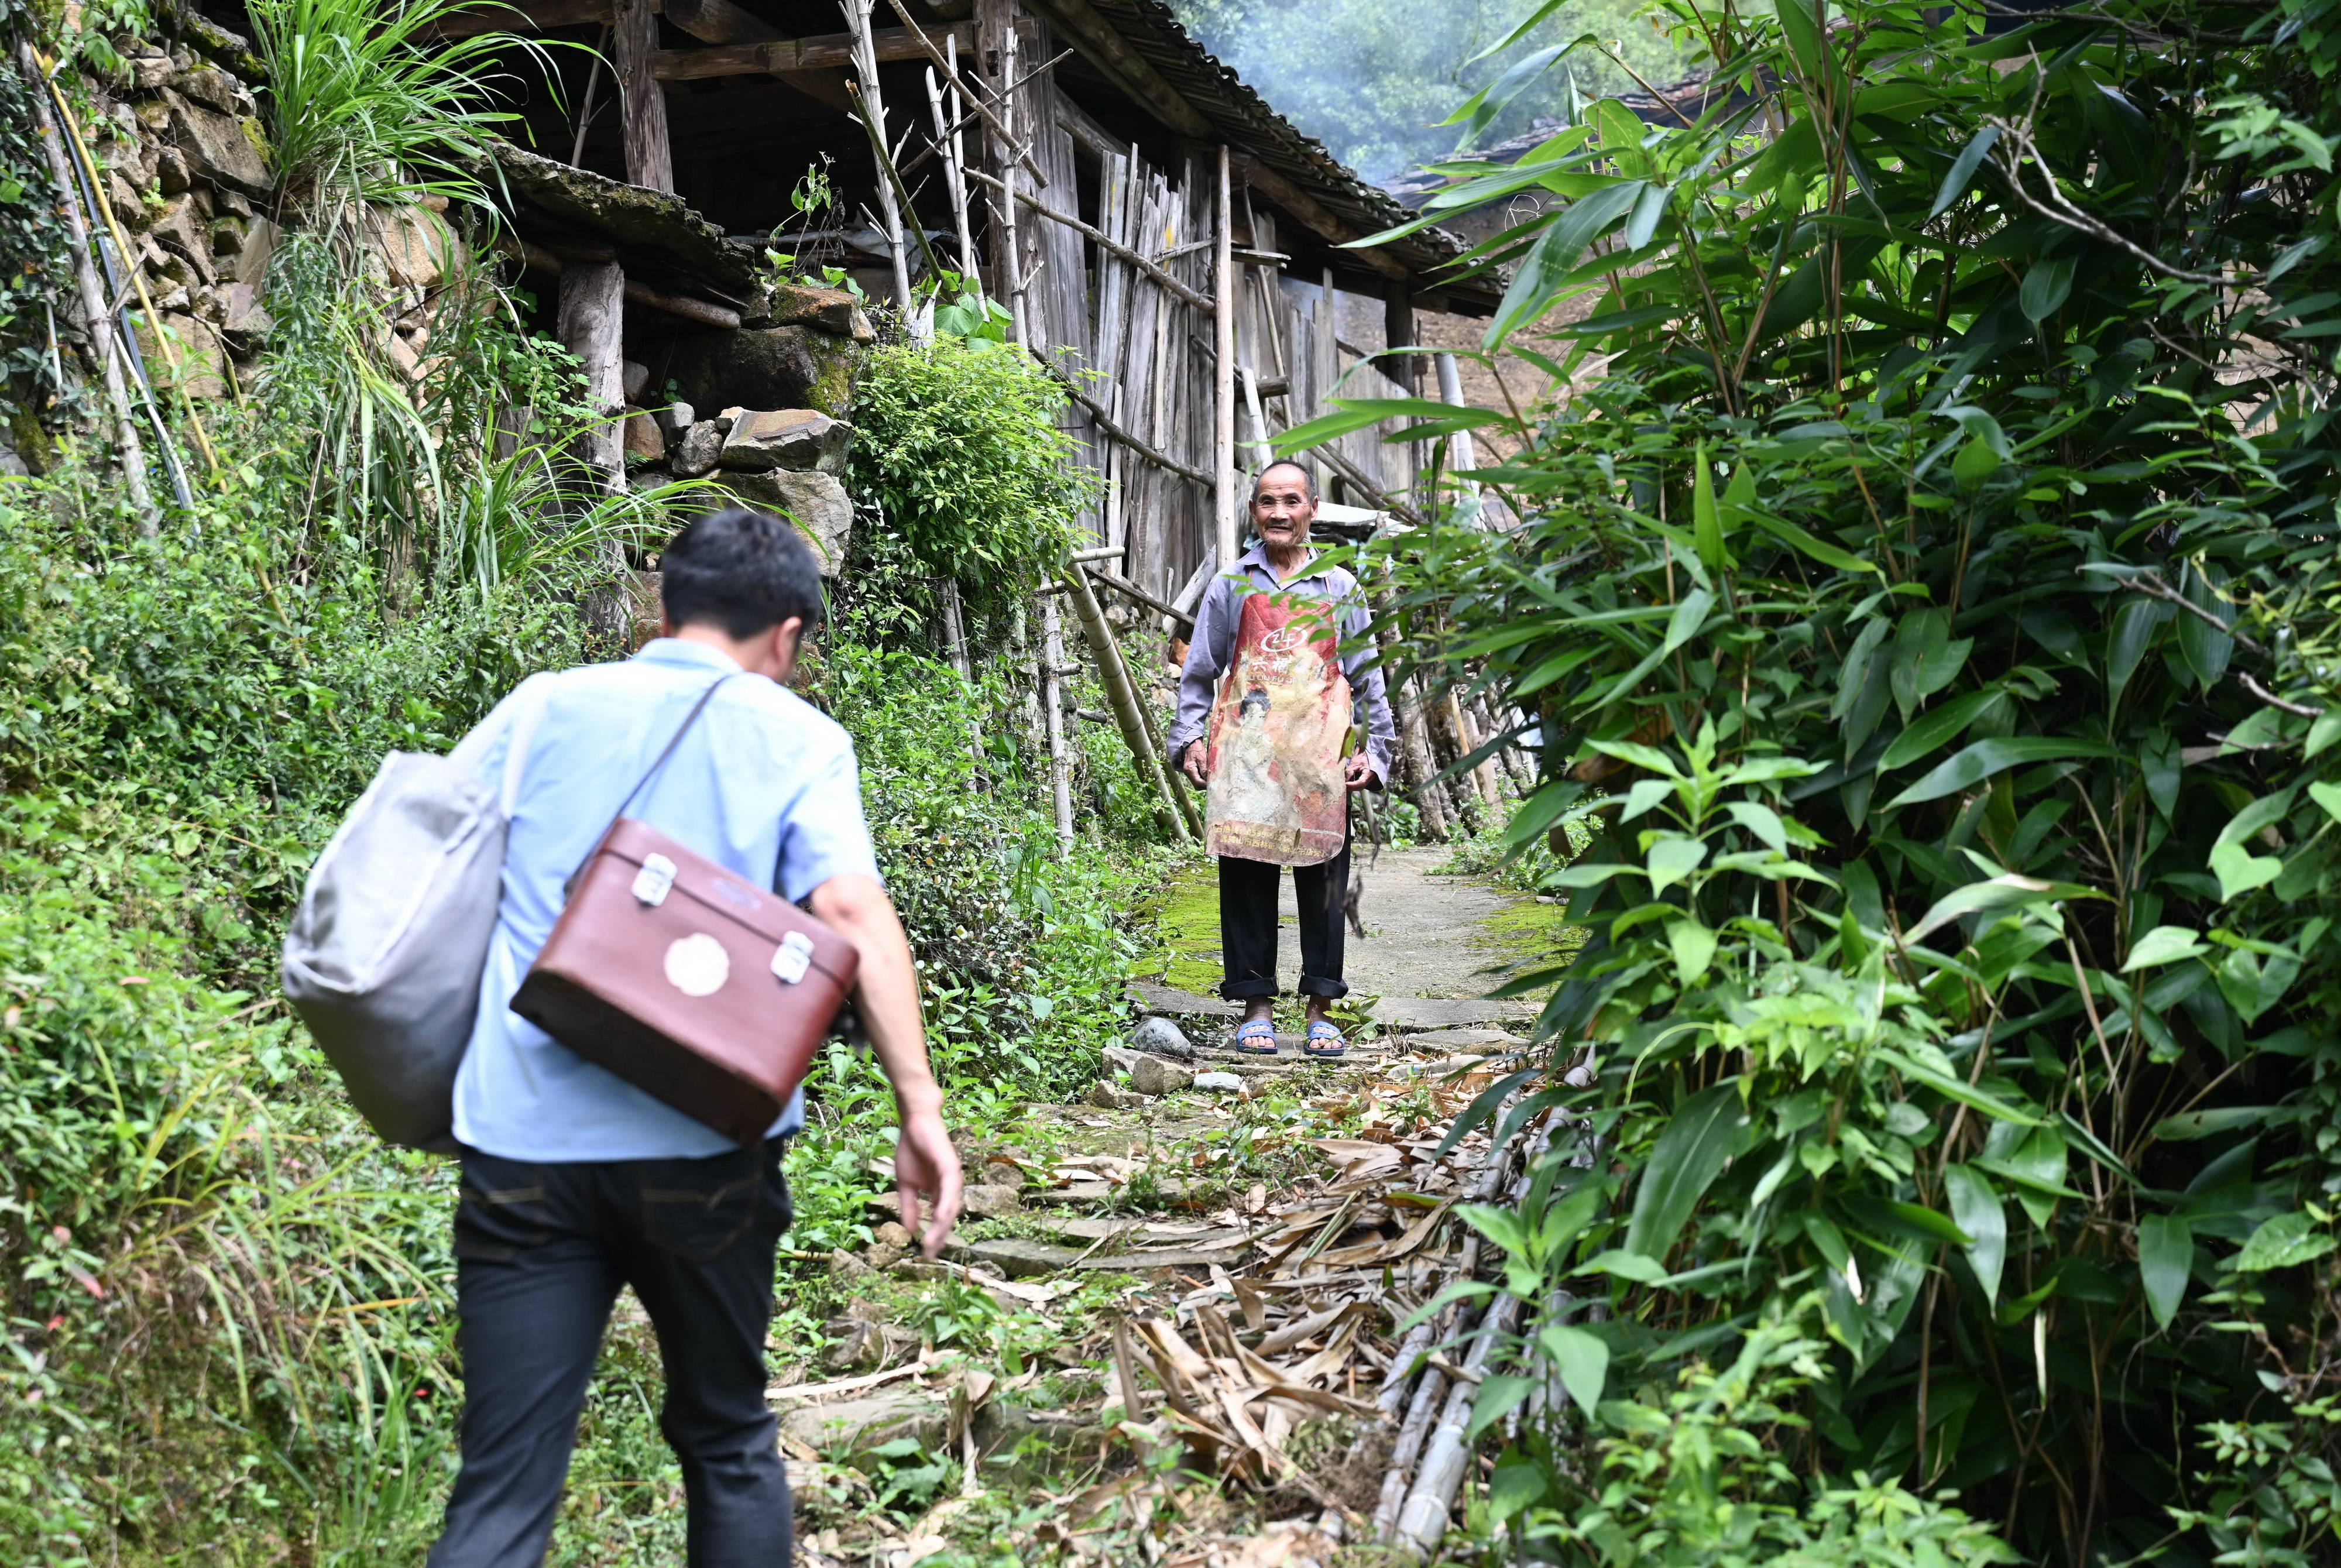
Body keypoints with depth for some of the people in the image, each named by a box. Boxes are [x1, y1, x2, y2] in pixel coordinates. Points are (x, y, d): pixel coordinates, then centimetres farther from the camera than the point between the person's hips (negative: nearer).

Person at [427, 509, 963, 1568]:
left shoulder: (543, 709, 10)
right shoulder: (793, 738, 2)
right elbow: (854, 916, -11)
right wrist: (920, 1109, -15)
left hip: (524, 1138, 2)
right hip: (701, 1150, -1)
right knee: (727, 1442, 20)